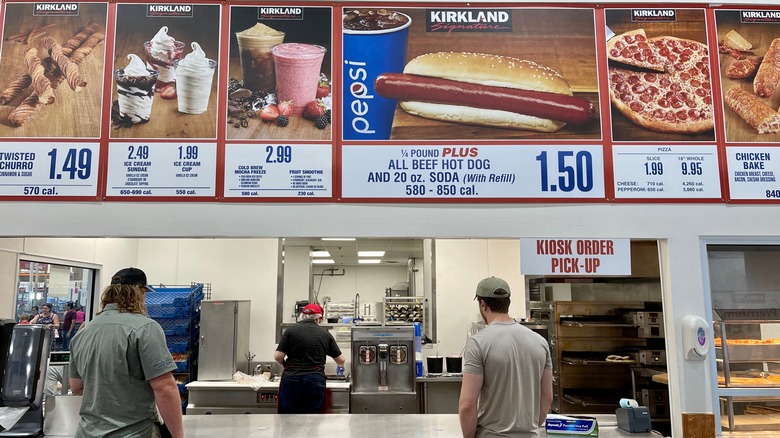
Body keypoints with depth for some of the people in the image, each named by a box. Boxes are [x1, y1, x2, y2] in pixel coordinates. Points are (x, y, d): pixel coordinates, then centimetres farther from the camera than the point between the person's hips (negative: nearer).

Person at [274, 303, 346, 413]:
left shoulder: (291, 330, 1)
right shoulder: (325, 334, 6)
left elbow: (278, 356, -5)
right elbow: (341, 360, 11)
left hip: (292, 380, -1)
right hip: (316, 382, 1)